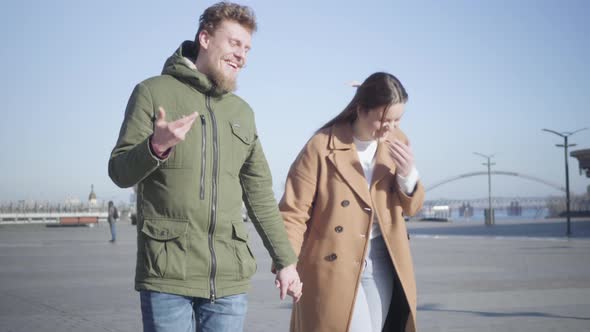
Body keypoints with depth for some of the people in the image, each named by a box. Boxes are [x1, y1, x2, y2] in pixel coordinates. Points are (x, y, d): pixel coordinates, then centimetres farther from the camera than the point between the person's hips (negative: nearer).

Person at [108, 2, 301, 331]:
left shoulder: (242, 112, 16)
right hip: (168, 276, -4)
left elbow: (260, 194, 18)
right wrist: (156, 146, -21)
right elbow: (120, 172, -1)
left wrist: (286, 260, 15)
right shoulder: (154, 92, 1)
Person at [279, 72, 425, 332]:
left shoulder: (397, 142, 5)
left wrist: (408, 175, -8)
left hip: (381, 264, 6)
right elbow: (293, 212, -12)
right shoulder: (322, 146, -13)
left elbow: (410, 208, 12)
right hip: (334, 265, -5)